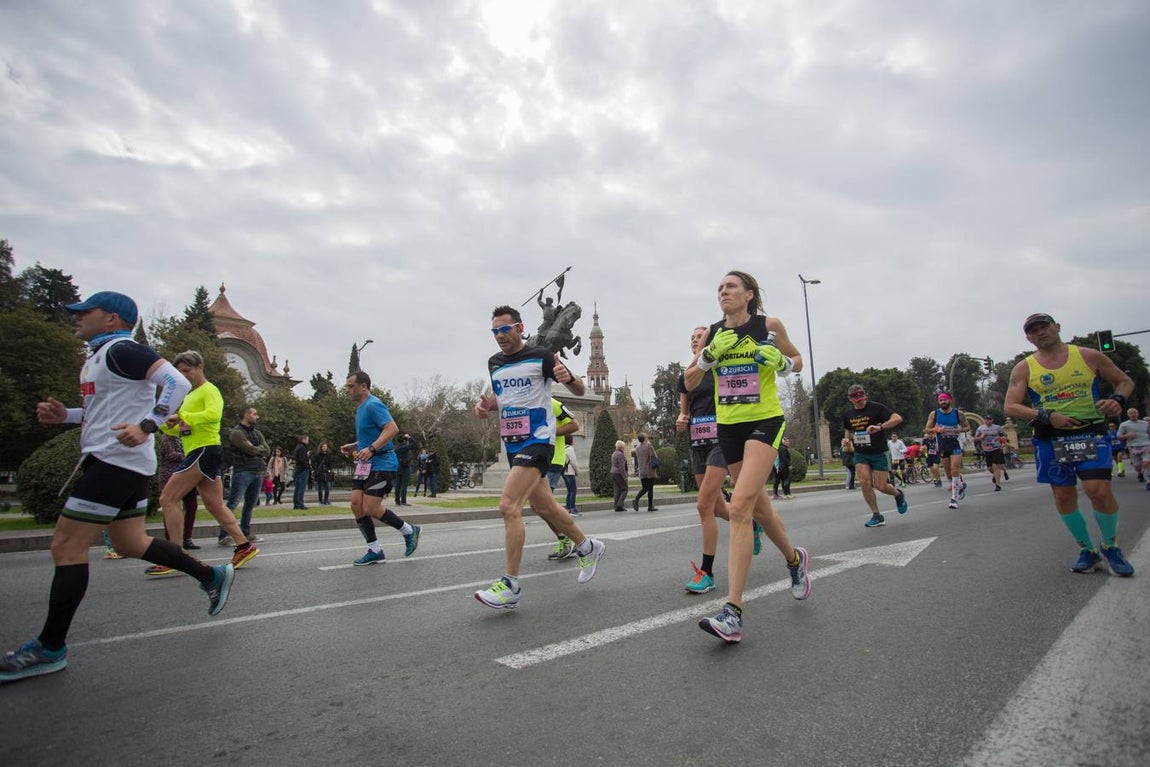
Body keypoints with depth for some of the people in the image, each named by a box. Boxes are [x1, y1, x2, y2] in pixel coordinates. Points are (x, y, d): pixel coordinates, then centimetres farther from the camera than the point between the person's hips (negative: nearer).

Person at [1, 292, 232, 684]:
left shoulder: (120, 350, -12)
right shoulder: (99, 356, 19)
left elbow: (178, 382, -24)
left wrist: (147, 426, -34)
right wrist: (64, 414, 13)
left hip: (117, 461, -11)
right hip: (118, 462, 11)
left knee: (66, 547, -5)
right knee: (131, 544, 16)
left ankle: (50, 648, 5)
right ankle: (212, 576, 24)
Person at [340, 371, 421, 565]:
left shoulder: (373, 405, -14)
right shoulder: (361, 408, 17)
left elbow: (392, 428, -26)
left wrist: (371, 449, -31)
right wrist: (354, 446, 15)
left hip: (381, 464, -10)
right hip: (365, 464, 10)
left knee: (371, 509, -10)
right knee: (356, 505, 3)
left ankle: (410, 531, 10)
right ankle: (374, 551, 13)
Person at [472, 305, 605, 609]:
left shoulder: (541, 356, -8)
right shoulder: (494, 363, 11)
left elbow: (579, 390, -3)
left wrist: (567, 377, -26)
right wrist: (487, 405, 3)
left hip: (537, 440, -8)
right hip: (512, 444, 8)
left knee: (508, 505, -19)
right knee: (545, 507, 17)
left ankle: (510, 585, -10)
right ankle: (588, 548, 39)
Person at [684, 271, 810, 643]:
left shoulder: (769, 325, -3)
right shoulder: (712, 333, 6)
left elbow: (797, 359, 11)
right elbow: (689, 382, 7)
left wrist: (782, 363, -11)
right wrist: (710, 355, -11)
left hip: (765, 421, -5)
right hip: (728, 427, 5)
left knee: (740, 507, -20)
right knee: (759, 507, 16)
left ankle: (733, 612, -18)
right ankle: (794, 559, 47)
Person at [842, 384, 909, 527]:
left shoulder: (876, 407, -12)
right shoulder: (848, 413, 4)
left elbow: (898, 419, -23)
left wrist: (880, 427, -37)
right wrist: (847, 439, -3)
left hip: (879, 453, -4)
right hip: (860, 454, 4)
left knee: (880, 486, -4)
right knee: (864, 482, -13)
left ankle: (899, 495, 32)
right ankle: (877, 516, 1)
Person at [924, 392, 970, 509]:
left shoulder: (958, 413, -2)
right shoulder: (934, 414, 0)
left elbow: (968, 427, 8)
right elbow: (927, 430, 2)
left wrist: (960, 430, -13)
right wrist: (937, 430, -17)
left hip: (956, 444, -2)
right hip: (942, 446, 2)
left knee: (955, 471, -12)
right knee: (948, 473, 8)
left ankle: (954, 499, -8)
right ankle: (960, 485, 39)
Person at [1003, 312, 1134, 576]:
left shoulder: (1088, 356, 5)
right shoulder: (1024, 369, 3)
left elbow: (1125, 381, 15)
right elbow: (1010, 406, -3)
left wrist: (1118, 400, -7)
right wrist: (1046, 416, -17)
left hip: (1090, 433, -1)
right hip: (1050, 439, 1)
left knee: (1099, 490, -14)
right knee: (1063, 496, 3)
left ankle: (1110, 546, 12)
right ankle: (1087, 550, 22)